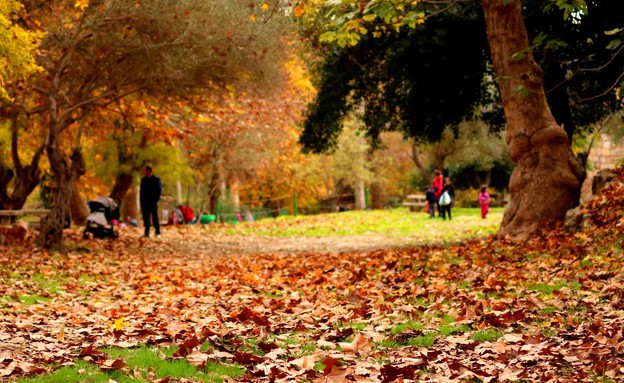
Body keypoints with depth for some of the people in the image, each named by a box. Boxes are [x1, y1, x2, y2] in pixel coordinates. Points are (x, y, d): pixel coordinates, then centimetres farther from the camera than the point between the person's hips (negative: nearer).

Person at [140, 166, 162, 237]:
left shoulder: (156, 179, -3)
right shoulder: (143, 180, 14)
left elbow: (159, 190, -6)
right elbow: (142, 190, 16)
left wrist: (156, 199, -13)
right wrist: (141, 200, 8)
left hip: (153, 202, -5)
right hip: (145, 202, 5)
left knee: (155, 218, -4)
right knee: (146, 218, 5)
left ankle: (158, 233, -1)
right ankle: (146, 233, 9)